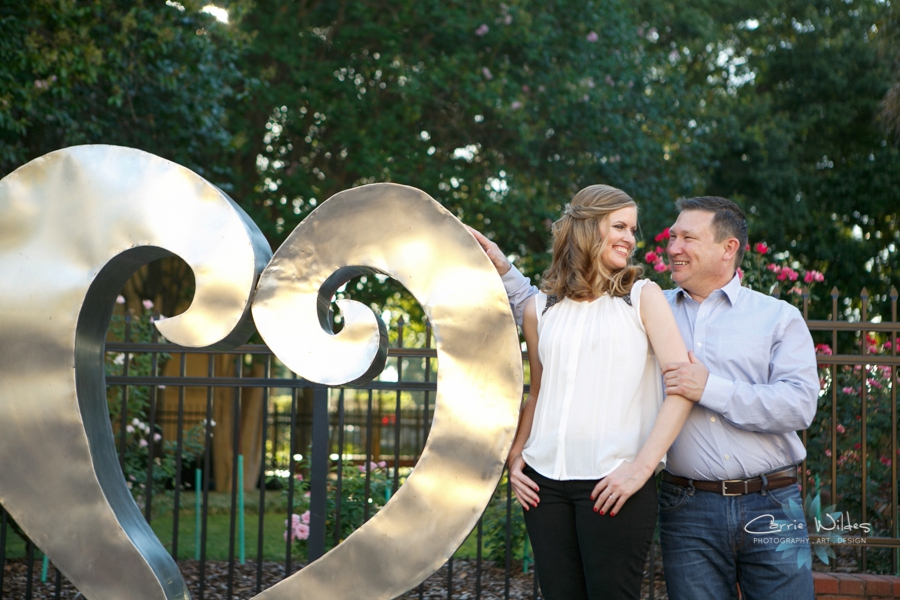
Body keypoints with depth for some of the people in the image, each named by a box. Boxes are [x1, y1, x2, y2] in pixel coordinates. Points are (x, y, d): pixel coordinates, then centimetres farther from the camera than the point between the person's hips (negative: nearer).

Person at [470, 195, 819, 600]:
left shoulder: (779, 317, 4)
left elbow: (800, 403, -10)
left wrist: (710, 388, -16)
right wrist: (503, 270, 9)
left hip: (770, 506, -2)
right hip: (690, 510, 2)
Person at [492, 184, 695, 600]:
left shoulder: (642, 297, 4)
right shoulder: (539, 308, 12)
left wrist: (641, 468, -14)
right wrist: (515, 454, 8)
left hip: (613, 483, -3)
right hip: (544, 482, 3)